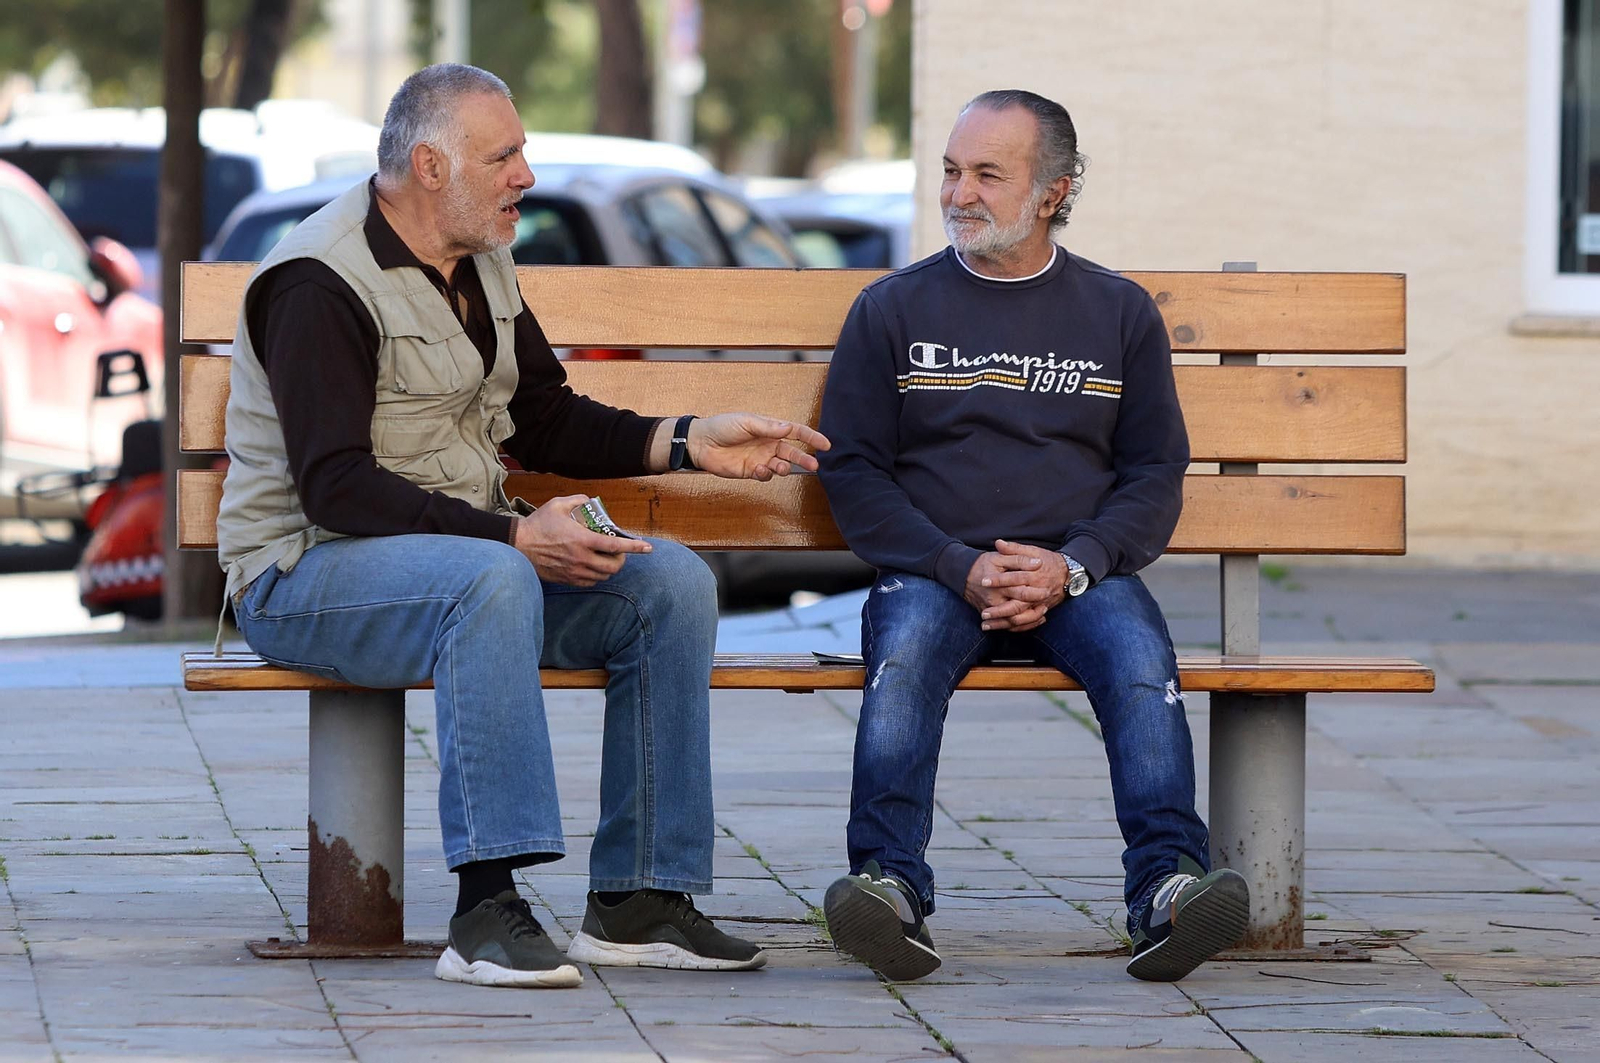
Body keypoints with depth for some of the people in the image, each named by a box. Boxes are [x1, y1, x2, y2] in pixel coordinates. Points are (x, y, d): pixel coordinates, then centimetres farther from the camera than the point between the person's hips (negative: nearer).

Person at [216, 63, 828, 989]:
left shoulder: (481, 264, 12)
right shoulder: (320, 285, -16)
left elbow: (544, 420, 20)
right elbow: (335, 489, -24)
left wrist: (684, 444, 5)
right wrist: (512, 536, -30)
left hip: (473, 549, 9)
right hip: (305, 576, -9)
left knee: (672, 582, -11)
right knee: (493, 583, -39)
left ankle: (639, 901, -11)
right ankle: (487, 909, -40)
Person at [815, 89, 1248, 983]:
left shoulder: (1119, 313, 15)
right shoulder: (894, 309, 13)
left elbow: (1155, 474, 12)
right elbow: (853, 472, 8)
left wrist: (1071, 566, -8)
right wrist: (962, 569, -9)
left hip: (1080, 571, 0)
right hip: (933, 568, 0)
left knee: (1140, 661, -32)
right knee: (904, 657, -34)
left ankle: (1168, 889, -44)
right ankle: (891, 887, -46)